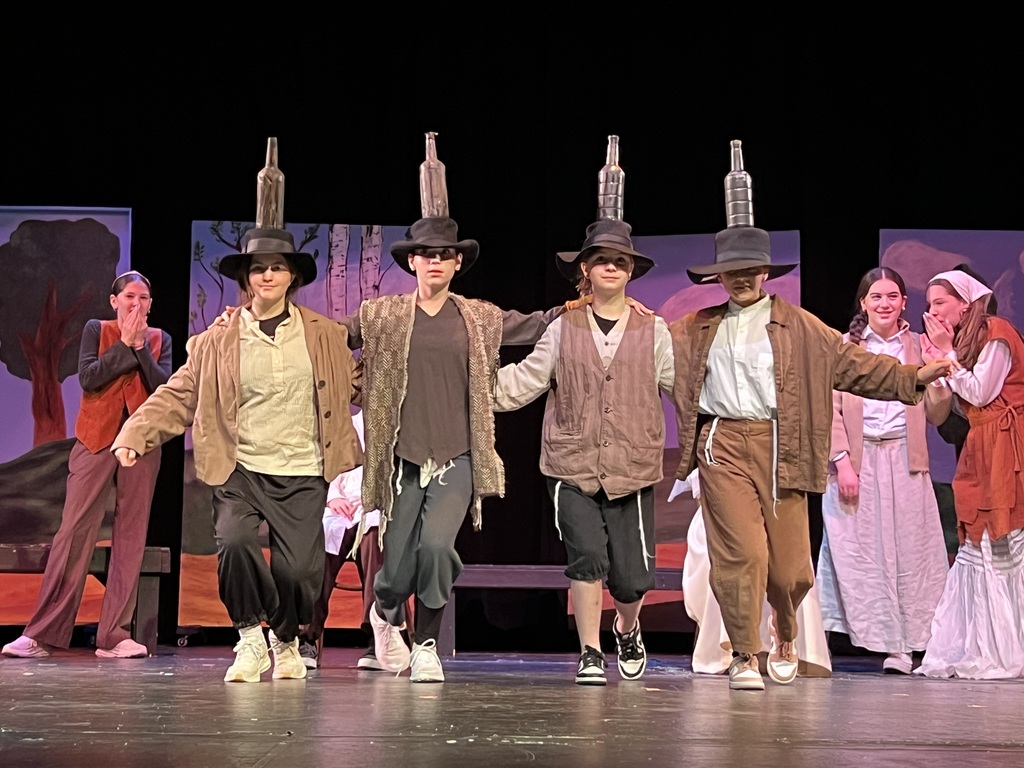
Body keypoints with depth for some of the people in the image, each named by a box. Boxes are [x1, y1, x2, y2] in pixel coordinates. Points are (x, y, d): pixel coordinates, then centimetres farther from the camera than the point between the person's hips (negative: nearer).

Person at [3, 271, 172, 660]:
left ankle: (114, 635, 1)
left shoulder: (159, 339, 11)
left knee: (131, 536, -1)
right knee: (74, 531, -7)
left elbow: (163, 387, -4)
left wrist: (140, 345, -10)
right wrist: (125, 343, -8)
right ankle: (41, 635, -5)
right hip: (96, 439, -2)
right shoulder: (96, 330, 7)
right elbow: (89, 377, -8)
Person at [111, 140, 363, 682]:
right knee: (235, 542, -28)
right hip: (240, 471, -1)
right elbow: (179, 396, 4)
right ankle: (250, 637, 1)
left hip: (303, 475, 1)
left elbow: (358, 385, 17)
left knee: (299, 570, -12)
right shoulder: (218, 341, 5)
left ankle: (287, 640, 24)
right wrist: (135, 435, -10)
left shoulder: (324, 335, 9)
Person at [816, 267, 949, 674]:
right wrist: (842, 462, -10)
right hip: (856, 461, -1)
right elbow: (831, 410, 0)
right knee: (857, 552, -3)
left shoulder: (918, 346, 8)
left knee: (907, 550, -2)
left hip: (902, 462, 1)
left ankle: (902, 645, 1)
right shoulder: (844, 347, 5)